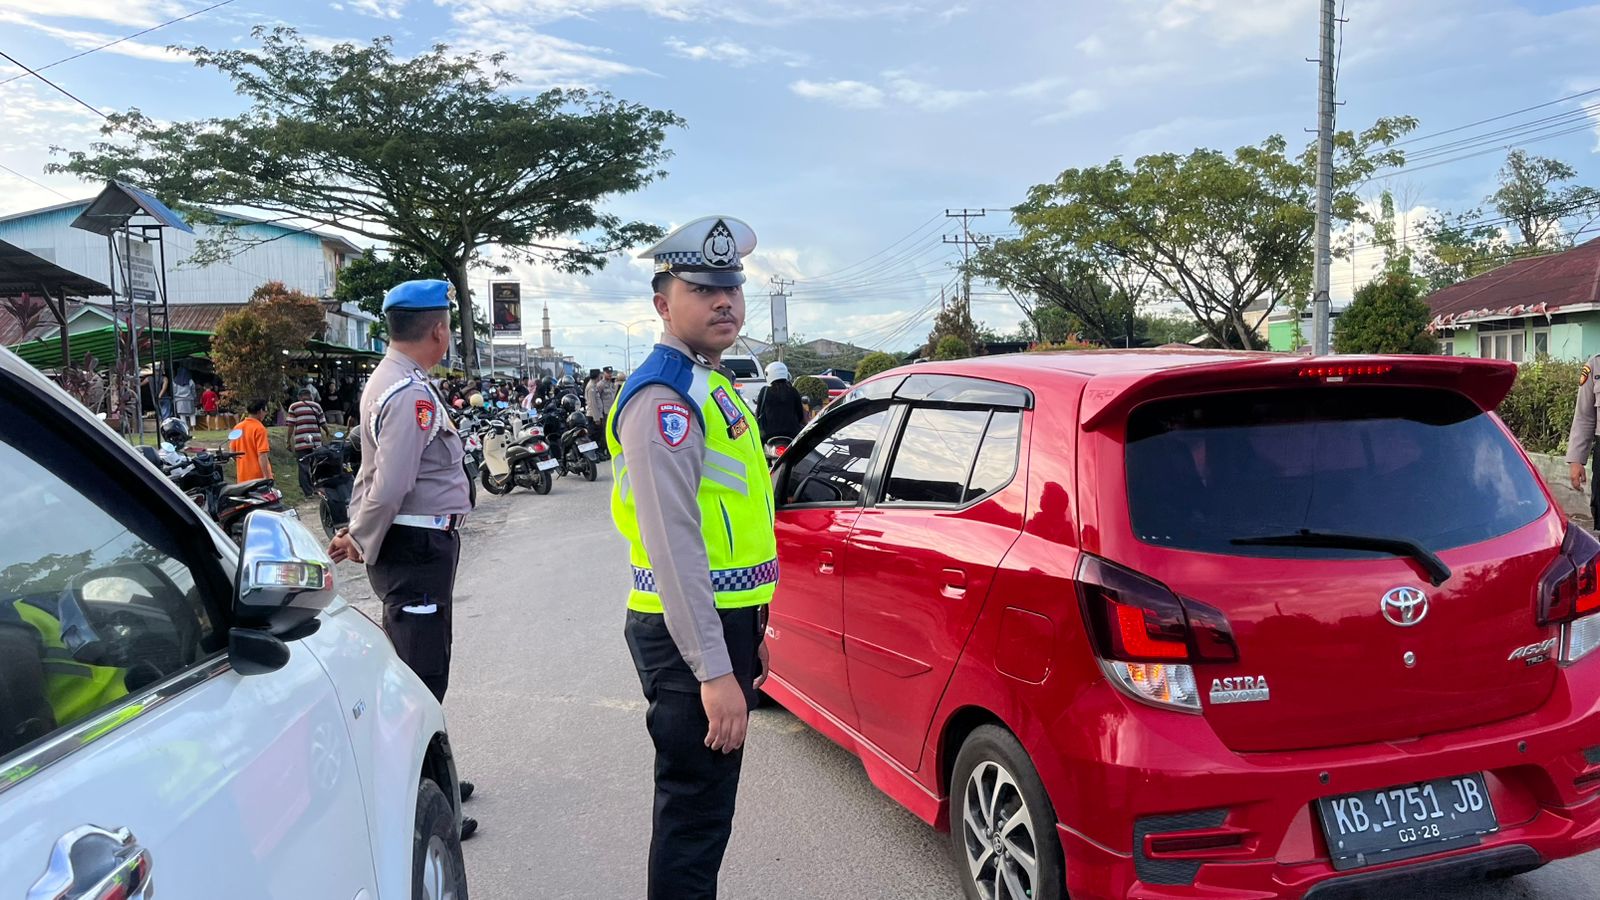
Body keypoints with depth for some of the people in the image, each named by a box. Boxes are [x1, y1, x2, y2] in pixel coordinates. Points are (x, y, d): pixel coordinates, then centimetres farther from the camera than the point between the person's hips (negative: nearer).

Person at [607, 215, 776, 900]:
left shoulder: (707, 386, 15)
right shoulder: (663, 398, -17)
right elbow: (672, 543, -24)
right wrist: (714, 671, -27)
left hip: (724, 622, 10)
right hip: (693, 637, -10)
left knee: (704, 805, 21)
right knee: (693, 817, 0)